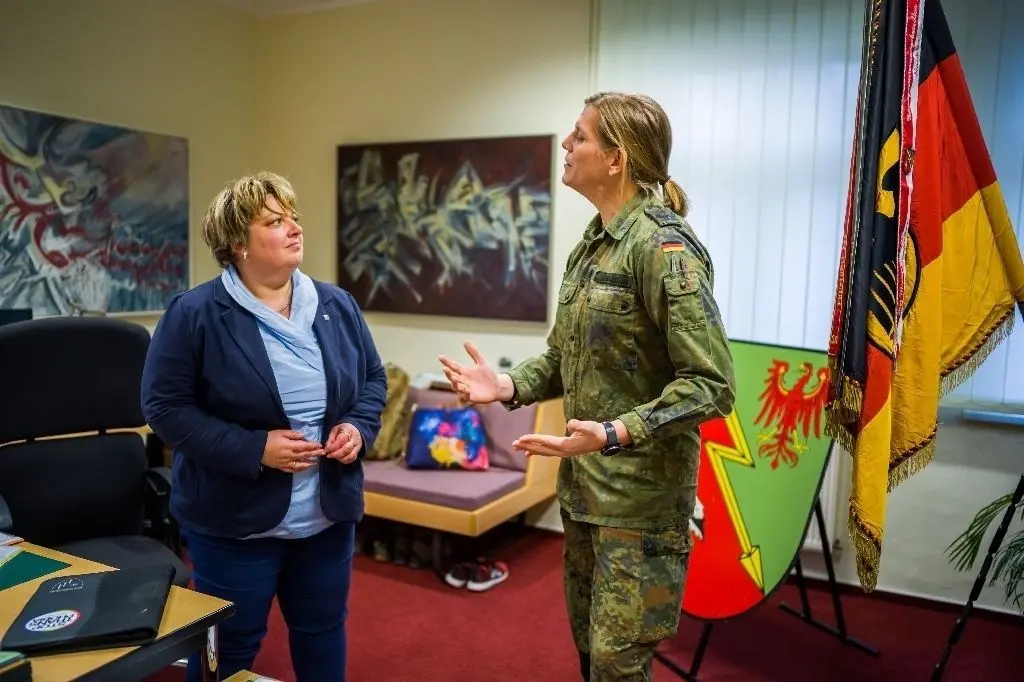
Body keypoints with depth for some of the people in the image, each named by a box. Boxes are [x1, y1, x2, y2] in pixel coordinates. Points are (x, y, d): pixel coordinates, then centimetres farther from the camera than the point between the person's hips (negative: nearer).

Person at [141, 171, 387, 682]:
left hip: (329, 515, 5)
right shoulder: (194, 314, -13)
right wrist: (253, 449, -22)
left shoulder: (337, 305, 2)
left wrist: (359, 428, -9)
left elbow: (374, 379, 11)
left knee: (323, 633, 22)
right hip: (236, 522, -4)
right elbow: (166, 408, -13)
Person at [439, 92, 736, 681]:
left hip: (642, 497, -8)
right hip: (581, 485, 9)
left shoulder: (664, 246, -19)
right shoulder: (590, 244, 9)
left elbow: (712, 384, -22)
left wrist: (616, 434, -32)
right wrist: (509, 385, -1)